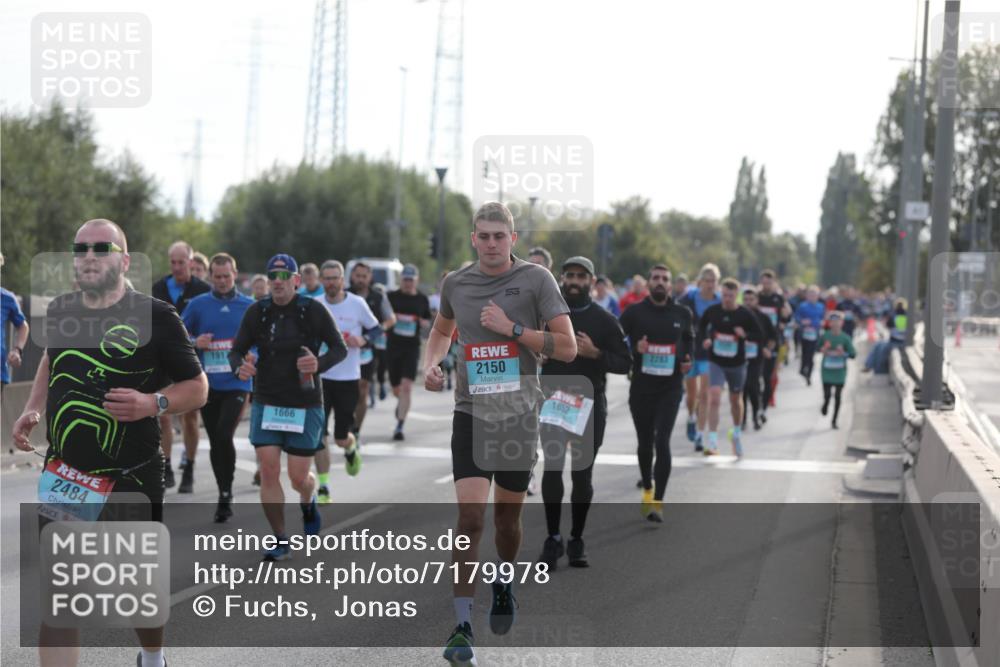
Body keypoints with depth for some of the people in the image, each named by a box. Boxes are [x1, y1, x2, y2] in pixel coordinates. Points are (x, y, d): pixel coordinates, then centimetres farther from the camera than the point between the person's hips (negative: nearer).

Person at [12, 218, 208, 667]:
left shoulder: (156, 317, -9)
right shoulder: (60, 311, 4)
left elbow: (197, 388, -4)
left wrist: (153, 404, -22)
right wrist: (33, 408, 9)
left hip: (132, 479, -3)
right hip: (63, 478, 3)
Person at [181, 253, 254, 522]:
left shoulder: (249, 307, 4)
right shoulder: (197, 305, 5)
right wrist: (195, 343, -11)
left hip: (237, 383, -2)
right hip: (208, 384, 2)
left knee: (224, 435, -18)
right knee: (215, 441, 8)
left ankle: (226, 494, -4)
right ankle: (224, 495, 23)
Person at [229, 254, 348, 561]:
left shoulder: (313, 310, -6)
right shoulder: (257, 311, 0)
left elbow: (340, 348, -1)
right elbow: (237, 350, 4)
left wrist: (319, 364, -22)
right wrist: (240, 367, -20)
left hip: (304, 406, -2)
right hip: (266, 404, 2)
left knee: (298, 477, 0)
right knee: (268, 471, -6)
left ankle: (308, 501, 38)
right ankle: (280, 540, 6)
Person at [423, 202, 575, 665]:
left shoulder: (536, 279, -6)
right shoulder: (455, 283, 4)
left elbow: (567, 348, -10)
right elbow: (442, 330, 25)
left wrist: (512, 328, -17)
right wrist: (431, 364, 5)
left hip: (519, 414, -1)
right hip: (471, 413, 1)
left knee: (507, 515, 13)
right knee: (470, 516, -13)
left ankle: (504, 585, 44)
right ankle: (462, 627, -12)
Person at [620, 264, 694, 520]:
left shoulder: (682, 314, 4)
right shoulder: (634, 312, -1)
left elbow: (689, 340, 21)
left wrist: (688, 360, 3)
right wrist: (634, 349, -17)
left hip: (670, 387, -1)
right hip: (641, 386, 1)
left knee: (662, 441, -14)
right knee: (645, 443, 13)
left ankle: (657, 502, -14)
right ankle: (647, 491, 36)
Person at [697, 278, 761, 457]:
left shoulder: (745, 314, -7)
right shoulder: (712, 311, -4)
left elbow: (760, 335, -2)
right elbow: (701, 325, 14)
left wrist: (745, 334, -22)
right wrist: (704, 339, -5)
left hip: (737, 363, 1)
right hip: (716, 362, -1)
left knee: (736, 399, 17)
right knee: (714, 398, -17)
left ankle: (737, 433, 42)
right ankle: (712, 440, -17)